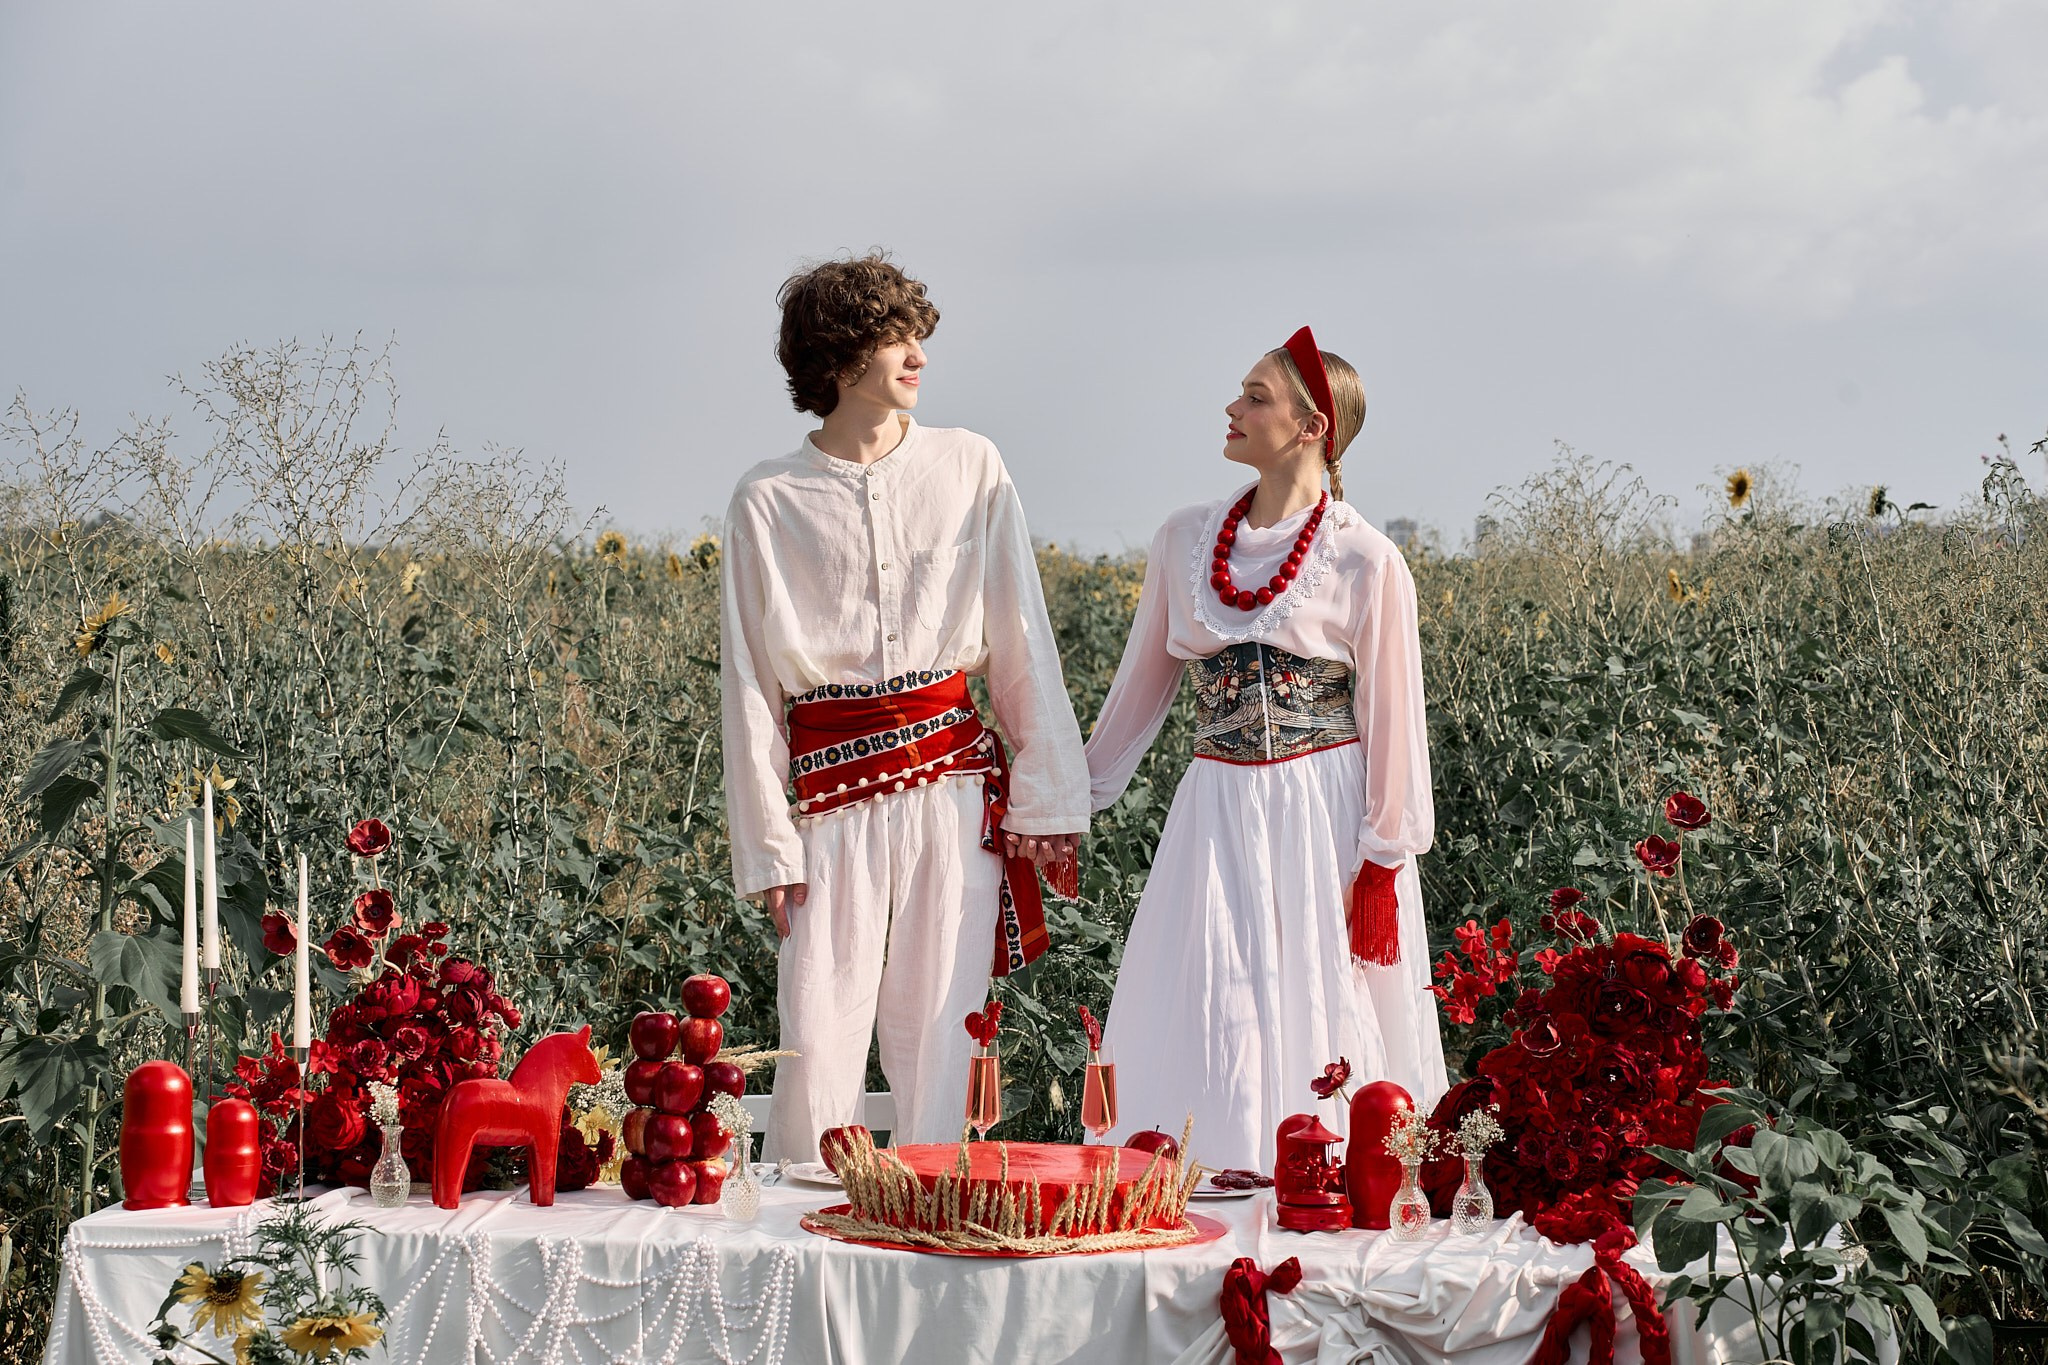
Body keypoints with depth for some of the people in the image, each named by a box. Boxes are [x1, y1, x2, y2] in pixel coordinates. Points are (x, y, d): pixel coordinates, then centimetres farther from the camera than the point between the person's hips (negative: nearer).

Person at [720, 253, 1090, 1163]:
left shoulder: (970, 468, 7)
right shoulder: (769, 501, 3)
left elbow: (1023, 644, 8)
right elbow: (749, 687, 4)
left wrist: (1047, 797, 3)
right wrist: (768, 847, -1)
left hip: (958, 789, 1)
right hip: (836, 800, -1)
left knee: (937, 1038, 0)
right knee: (817, 1044, -6)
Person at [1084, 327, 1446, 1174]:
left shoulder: (1365, 563, -6)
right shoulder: (1185, 540, 7)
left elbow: (1393, 722, -4)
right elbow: (1144, 679, 17)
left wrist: (1383, 866, -8)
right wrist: (1077, 796, 18)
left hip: (1325, 818, -4)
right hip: (1217, 815, 4)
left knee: (1320, 1033, -2)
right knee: (1206, 1035, -1)